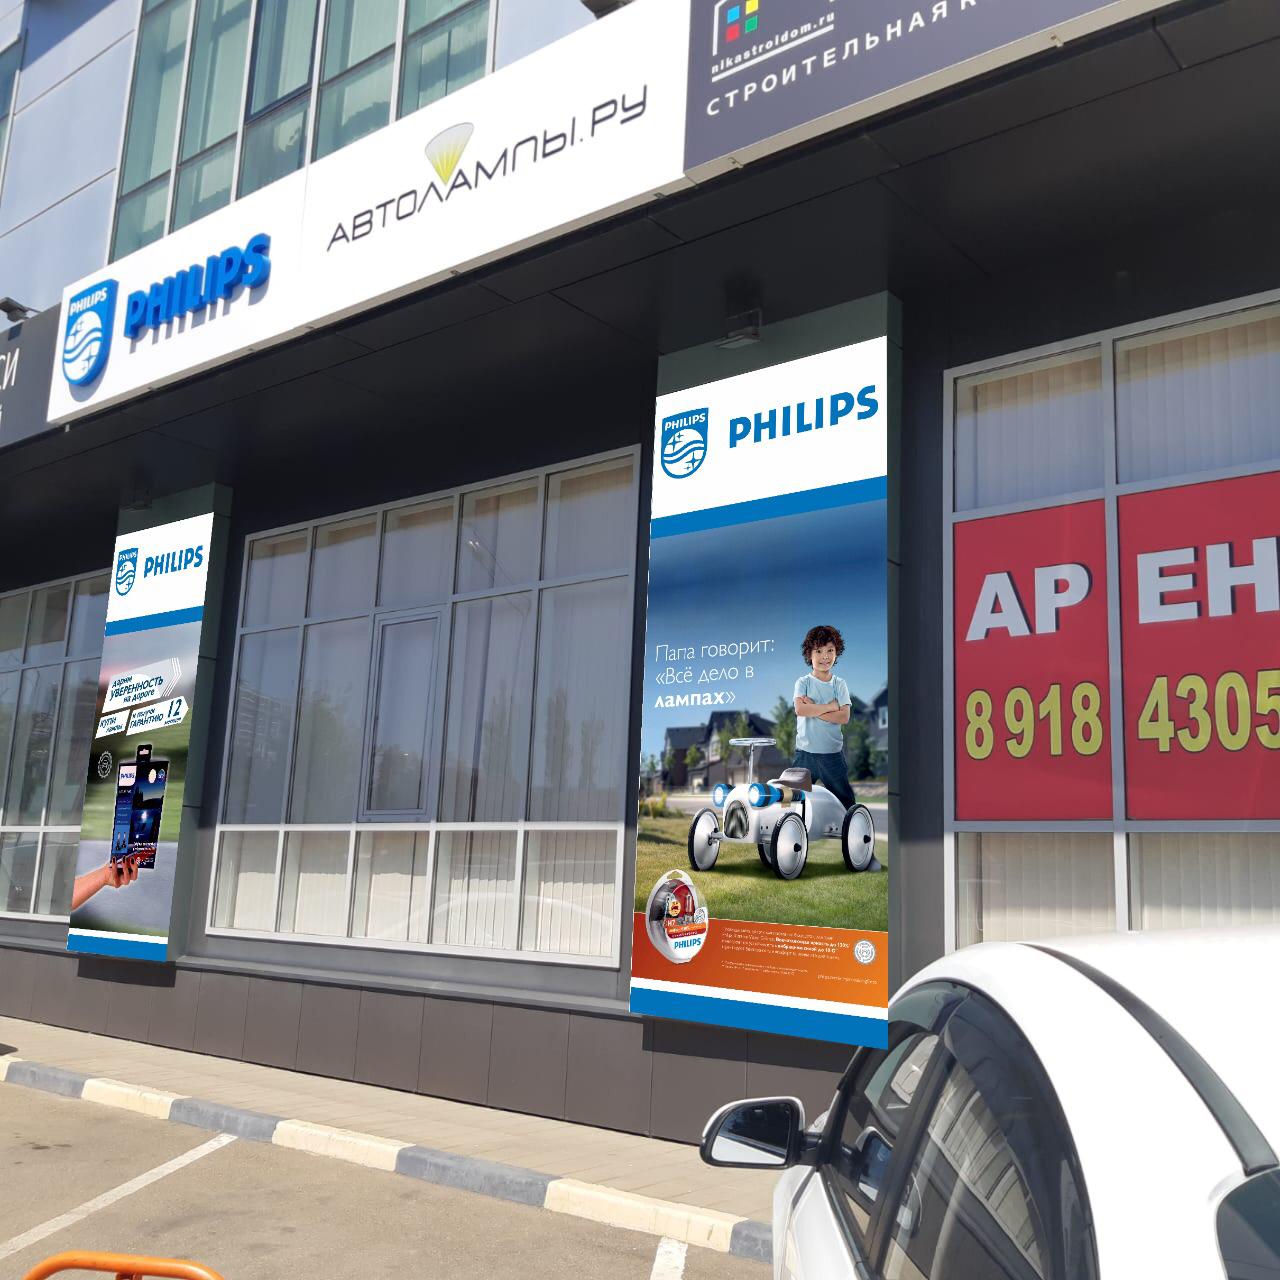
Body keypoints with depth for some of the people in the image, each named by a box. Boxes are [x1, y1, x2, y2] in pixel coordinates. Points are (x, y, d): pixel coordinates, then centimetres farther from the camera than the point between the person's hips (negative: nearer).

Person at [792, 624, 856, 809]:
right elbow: (800, 709, -18)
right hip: (806, 752, -1)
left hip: (833, 752, 1)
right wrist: (831, 706, -13)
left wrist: (813, 708, -14)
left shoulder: (839, 684, 4)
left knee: (846, 802, 8)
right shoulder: (803, 682, 0)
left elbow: (844, 717, -10)